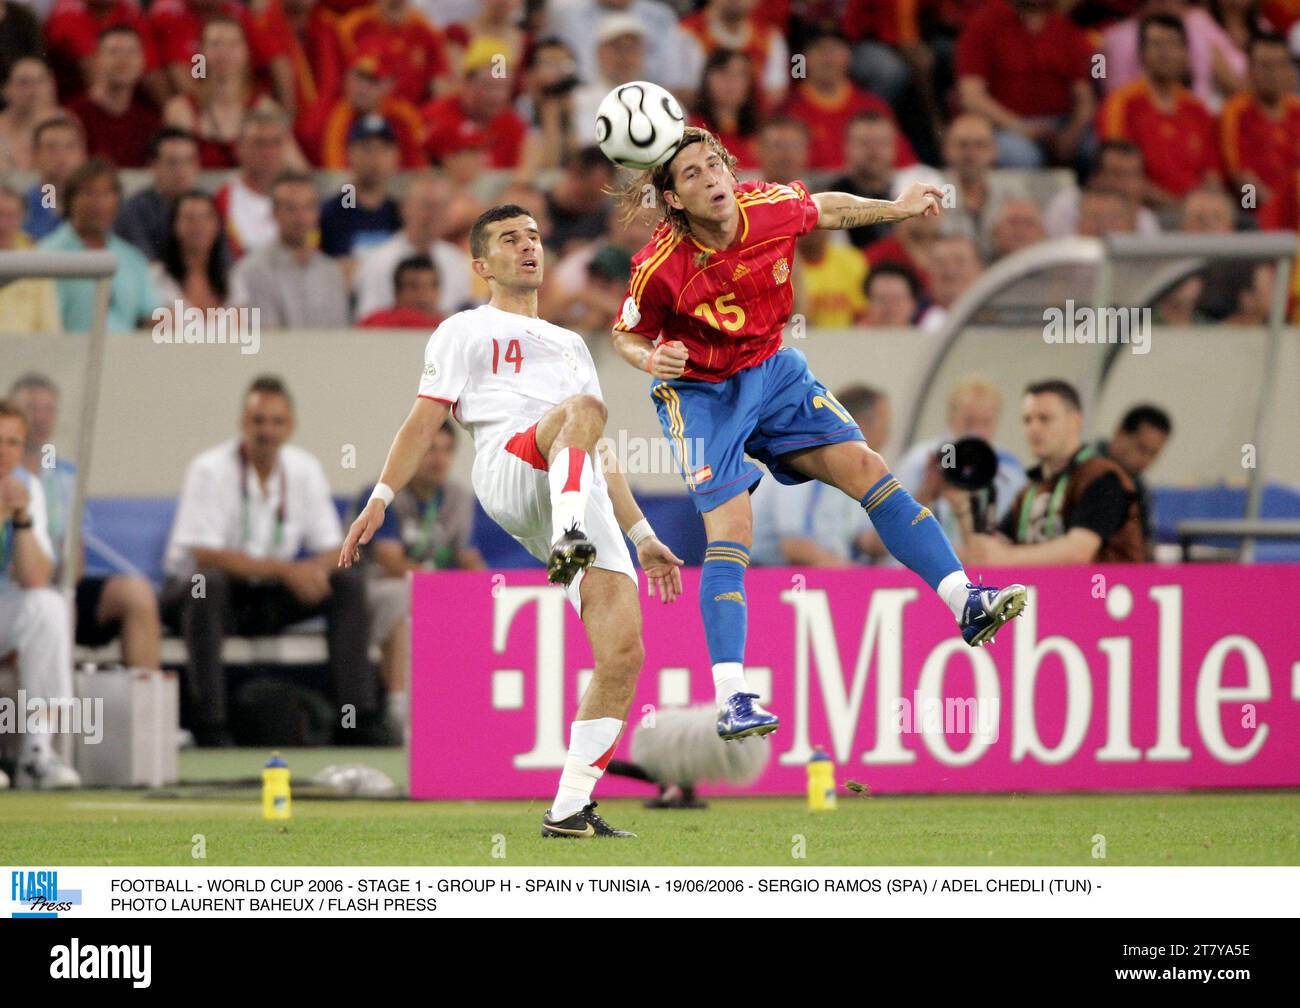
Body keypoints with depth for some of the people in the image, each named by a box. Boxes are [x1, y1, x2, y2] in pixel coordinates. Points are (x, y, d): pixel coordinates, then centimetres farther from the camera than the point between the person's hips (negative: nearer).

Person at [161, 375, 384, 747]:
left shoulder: (304, 469, -1)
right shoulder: (210, 470, -17)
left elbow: (331, 549, 1)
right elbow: (205, 556, -26)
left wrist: (316, 569, -25)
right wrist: (284, 569, -31)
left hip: (269, 599, 5)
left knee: (350, 583, -13)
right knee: (208, 584, -39)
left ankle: (359, 720, -15)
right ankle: (210, 726, -39)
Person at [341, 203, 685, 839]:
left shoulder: (570, 345, 39)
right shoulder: (465, 332, 23)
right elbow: (425, 422, 12)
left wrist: (643, 537, 31)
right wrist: (381, 498, -2)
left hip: (582, 501, 5)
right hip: (507, 466, -5)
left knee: (623, 655, -12)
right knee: (584, 407, -37)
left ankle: (569, 809, -9)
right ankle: (567, 544, -58)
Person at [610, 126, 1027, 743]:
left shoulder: (773, 207, -17)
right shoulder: (659, 268, -26)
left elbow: (827, 209, 8)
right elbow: (627, 337, -8)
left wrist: (899, 209, 15)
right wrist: (652, 359, -29)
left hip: (773, 370, 4)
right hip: (701, 392, -4)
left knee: (864, 467, -6)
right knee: (730, 530, -17)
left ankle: (966, 604, -1)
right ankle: (732, 702, -19)